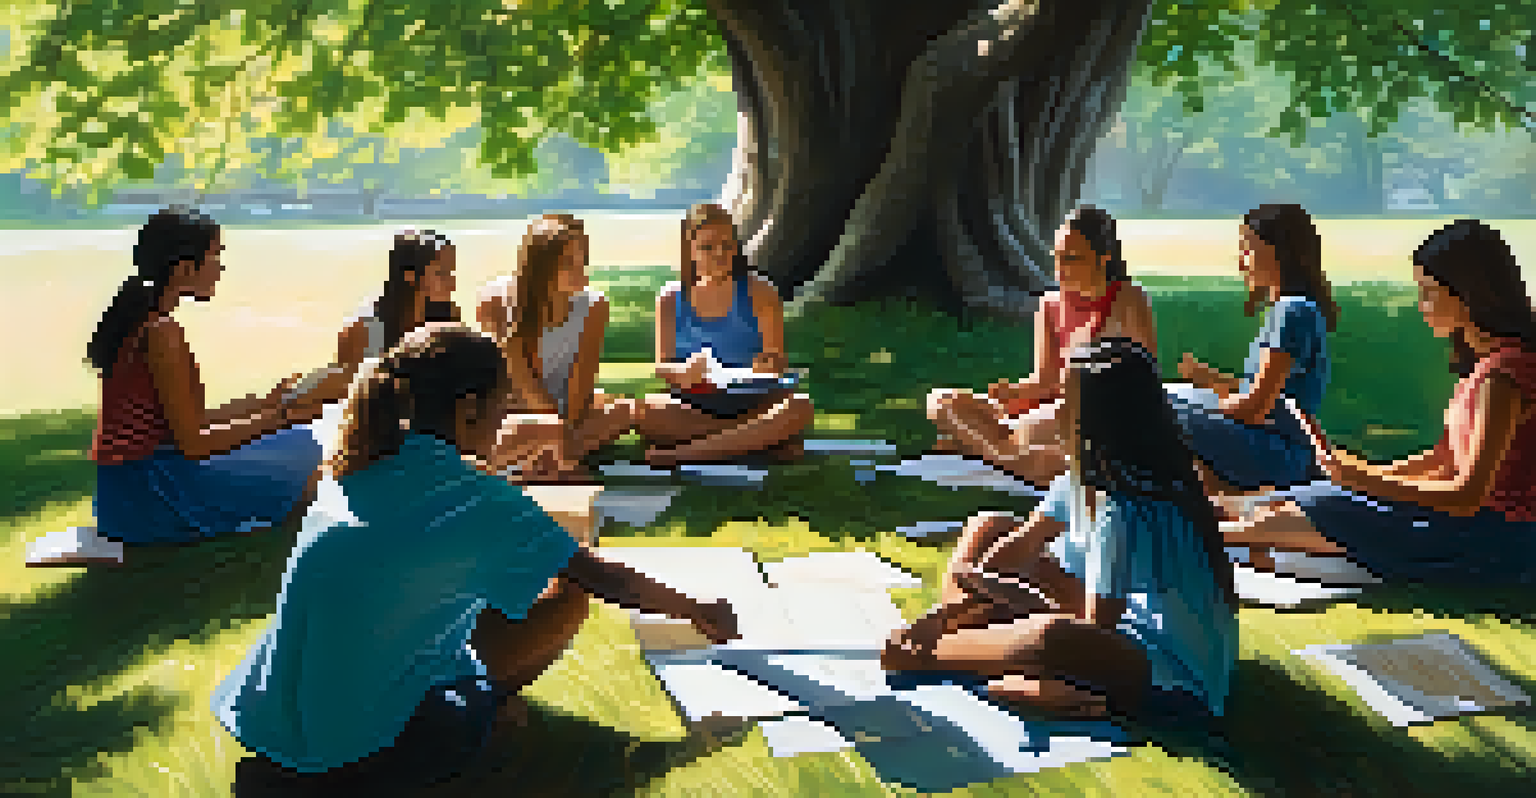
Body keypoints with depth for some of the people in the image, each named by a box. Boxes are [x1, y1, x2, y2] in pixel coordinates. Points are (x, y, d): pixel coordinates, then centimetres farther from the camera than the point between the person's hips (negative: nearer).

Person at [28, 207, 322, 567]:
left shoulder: (140, 319, 10)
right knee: (300, 480, -6)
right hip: (148, 492, -10)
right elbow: (194, 443, -20)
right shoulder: (163, 333, -20)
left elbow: (192, 421, 14)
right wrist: (279, 415, -10)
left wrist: (268, 402, 11)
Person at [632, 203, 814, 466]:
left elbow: (777, 360, -3)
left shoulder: (759, 293, 1)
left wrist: (766, 366, -28)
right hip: (694, 409, 1)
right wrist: (682, 372, -24)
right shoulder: (671, 299, 4)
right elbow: (662, 366, 0)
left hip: (751, 406, -1)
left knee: (799, 407, -31)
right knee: (647, 411, -30)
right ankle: (763, 441, -23)